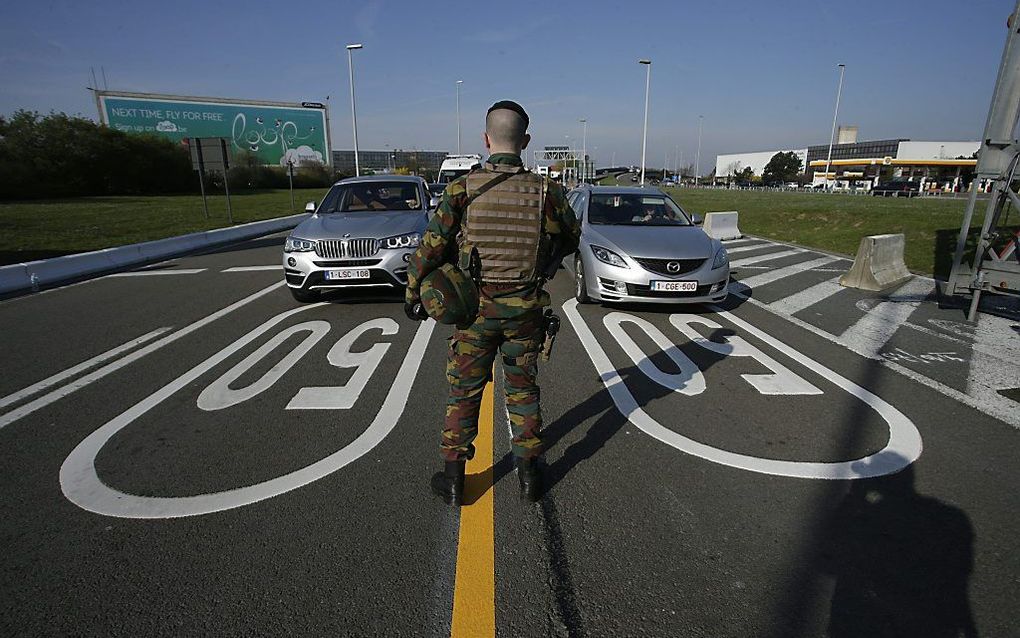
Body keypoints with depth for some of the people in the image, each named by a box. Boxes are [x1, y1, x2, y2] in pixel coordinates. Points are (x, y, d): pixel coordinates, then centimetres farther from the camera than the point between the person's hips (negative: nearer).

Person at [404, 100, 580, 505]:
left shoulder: (462, 190, -9)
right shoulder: (546, 191, -6)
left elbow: (429, 250, -7)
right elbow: (571, 240, 10)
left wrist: (413, 295, 7)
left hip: (476, 307, -1)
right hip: (525, 309, 1)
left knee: (464, 391, 13)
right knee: (522, 389, 17)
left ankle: (453, 477, 22)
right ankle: (529, 472, 27)